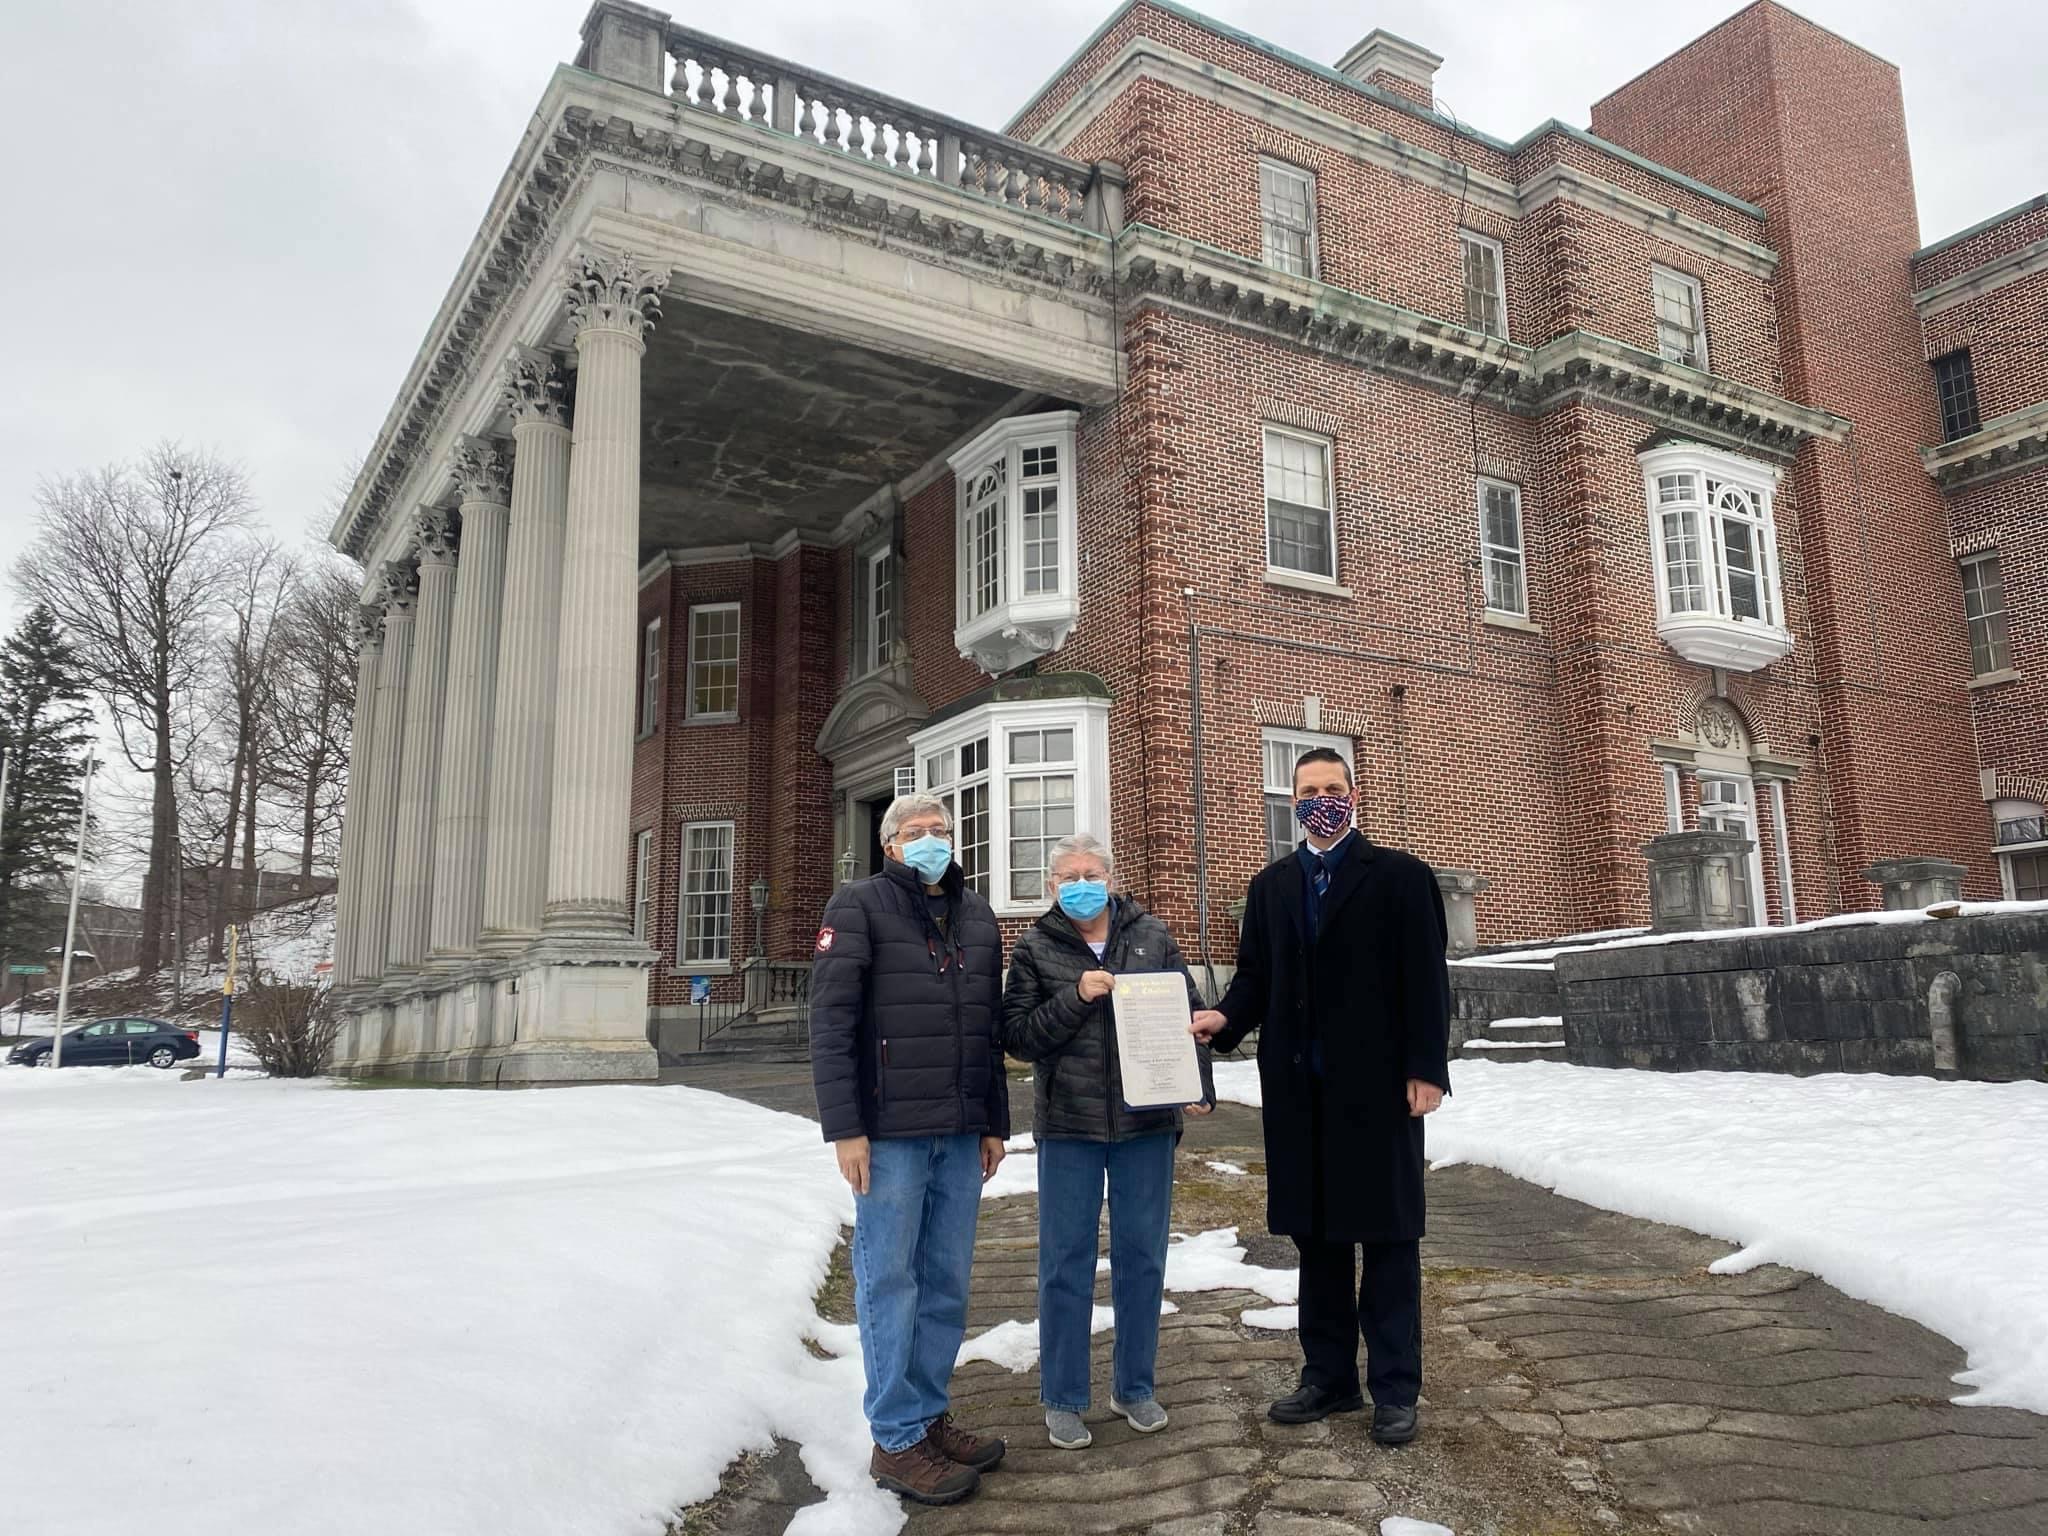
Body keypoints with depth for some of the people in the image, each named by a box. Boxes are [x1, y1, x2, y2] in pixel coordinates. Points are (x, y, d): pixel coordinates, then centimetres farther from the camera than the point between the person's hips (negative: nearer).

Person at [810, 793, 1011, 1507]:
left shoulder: (977, 916, 15)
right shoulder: (859, 906, -3)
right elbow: (830, 1021, -10)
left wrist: (995, 1121, 16)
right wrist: (844, 1127, -15)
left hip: (961, 1133, 6)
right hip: (891, 1131, -5)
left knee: (947, 1282, 11)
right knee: (890, 1281, 1)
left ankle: (930, 1415, 24)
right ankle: (896, 1440, 12)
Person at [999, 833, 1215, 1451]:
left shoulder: (1151, 936, 5)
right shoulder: (1035, 949, 1)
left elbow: (1190, 1011, 7)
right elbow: (1017, 1035, -5)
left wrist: (1198, 1086, -6)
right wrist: (1076, 997, -18)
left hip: (1146, 1123, 2)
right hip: (1068, 1126, -2)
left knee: (1142, 1258, 11)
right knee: (1066, 1262, 5)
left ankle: (1134, 1387, 28)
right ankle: (1063, 1400, 20)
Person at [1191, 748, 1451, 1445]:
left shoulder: (1399, 876, 0)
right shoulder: (1270, 886, 13)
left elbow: (1426, 980, -5)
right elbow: (1254, 976, 10)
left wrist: (1426, 1068, -11)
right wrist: (1224, 1017, -10)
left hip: (1378, 1087, -4)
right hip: (1298, 1091, 4)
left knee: (1388, 1235, 4)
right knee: (1315, 1233, 12)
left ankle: (1395, 1388, 15)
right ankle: (1329, 1375, 25)